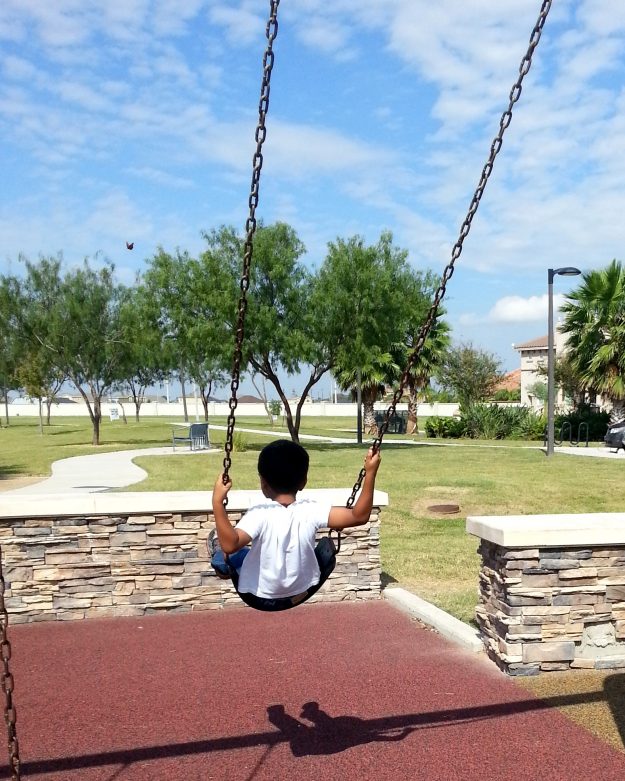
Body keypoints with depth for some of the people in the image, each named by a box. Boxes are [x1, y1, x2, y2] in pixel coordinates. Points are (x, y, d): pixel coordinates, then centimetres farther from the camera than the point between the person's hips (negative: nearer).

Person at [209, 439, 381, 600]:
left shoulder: (260, 514, -29)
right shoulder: (312, 510, -22)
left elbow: (230, 544, -40)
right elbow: (359, 516, -23)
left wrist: (217, 502, -37)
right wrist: (370, 473, -24)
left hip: (261, 594, -2)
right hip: (301, 591, 3)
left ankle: (221, 559, 44)